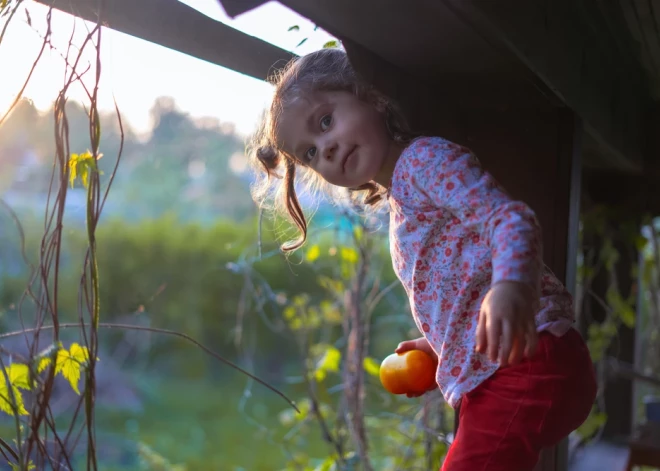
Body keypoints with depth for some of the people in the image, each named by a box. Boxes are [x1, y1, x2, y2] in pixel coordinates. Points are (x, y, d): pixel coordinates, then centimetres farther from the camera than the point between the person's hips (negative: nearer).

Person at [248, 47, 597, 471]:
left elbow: (509, 216, -21)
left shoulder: (425, 157, -4)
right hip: (490, 379, 11)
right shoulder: (402, 203, 24)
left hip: (526, 358, -11)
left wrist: (512, 286, -39)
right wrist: (436, 348, 23)